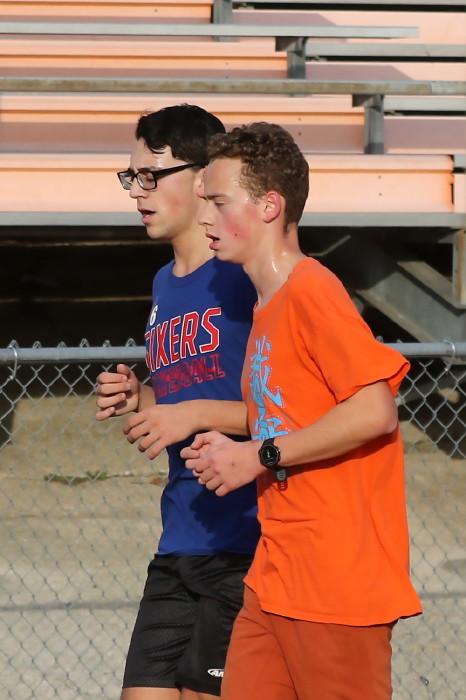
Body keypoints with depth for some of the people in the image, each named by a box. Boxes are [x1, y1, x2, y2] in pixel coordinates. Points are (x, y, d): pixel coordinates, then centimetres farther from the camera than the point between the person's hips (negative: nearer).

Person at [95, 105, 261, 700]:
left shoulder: (248, 272, -10)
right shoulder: (164, 285, 17)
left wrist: (196, 415, -17)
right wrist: (137, 400, 7)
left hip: (243, 541, -8)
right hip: (178, 545, 8)